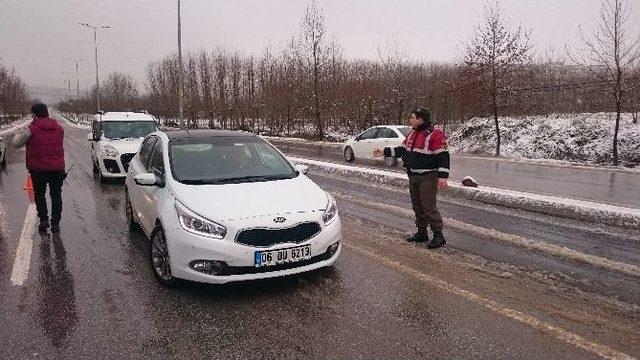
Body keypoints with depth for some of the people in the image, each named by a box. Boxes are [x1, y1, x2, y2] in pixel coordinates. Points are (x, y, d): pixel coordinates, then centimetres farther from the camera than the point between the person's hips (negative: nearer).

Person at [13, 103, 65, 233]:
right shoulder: (59, 128, 3)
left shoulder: (31, 129, -10)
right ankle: (55, 223, 11)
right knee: (56, 195, 10)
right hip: (57, 168, 3)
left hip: (38, 169, -3)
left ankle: (43, 219, 10)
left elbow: (16, 143, 0)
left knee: (39, 195, 16)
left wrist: (18, 134, 22)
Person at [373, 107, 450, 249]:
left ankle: (438, 236, 2)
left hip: (428, 177, -9)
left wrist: (443, 176, -24)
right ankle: (422, 233, 27)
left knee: (429, 207, -9)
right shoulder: (413, 133, 13)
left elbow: (443, 156, -19)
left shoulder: (435, 133, -15)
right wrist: (384, 152, 16)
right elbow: (402, 150, 20)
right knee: (417, 206, 15)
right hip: (413, 177, 9)